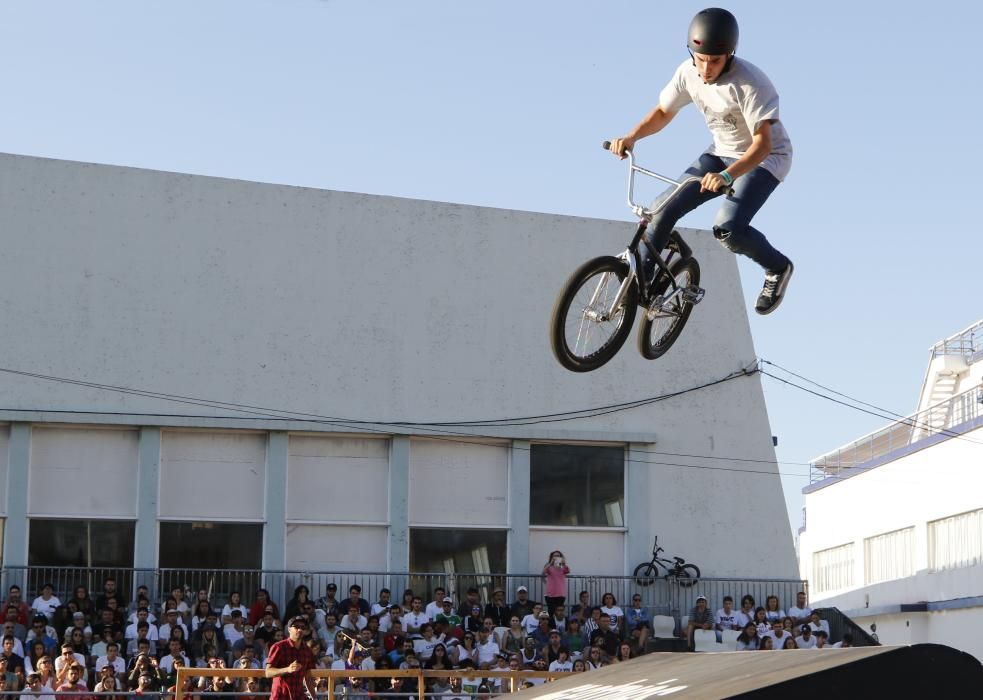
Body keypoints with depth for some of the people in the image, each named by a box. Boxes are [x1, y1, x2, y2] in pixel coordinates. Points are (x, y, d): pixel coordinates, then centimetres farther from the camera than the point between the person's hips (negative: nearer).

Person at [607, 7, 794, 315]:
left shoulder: (750, 83, -30)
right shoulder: (688, 72, -13)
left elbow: (763, 142, -34)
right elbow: (663, 112, 2)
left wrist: (726, 175, -49)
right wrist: (630, 137, -17)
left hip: (765, 157, -6)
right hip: (722, 153, 6)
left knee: (728, 228, -26)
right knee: (664, 208, -9)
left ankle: (778, 268, 2)